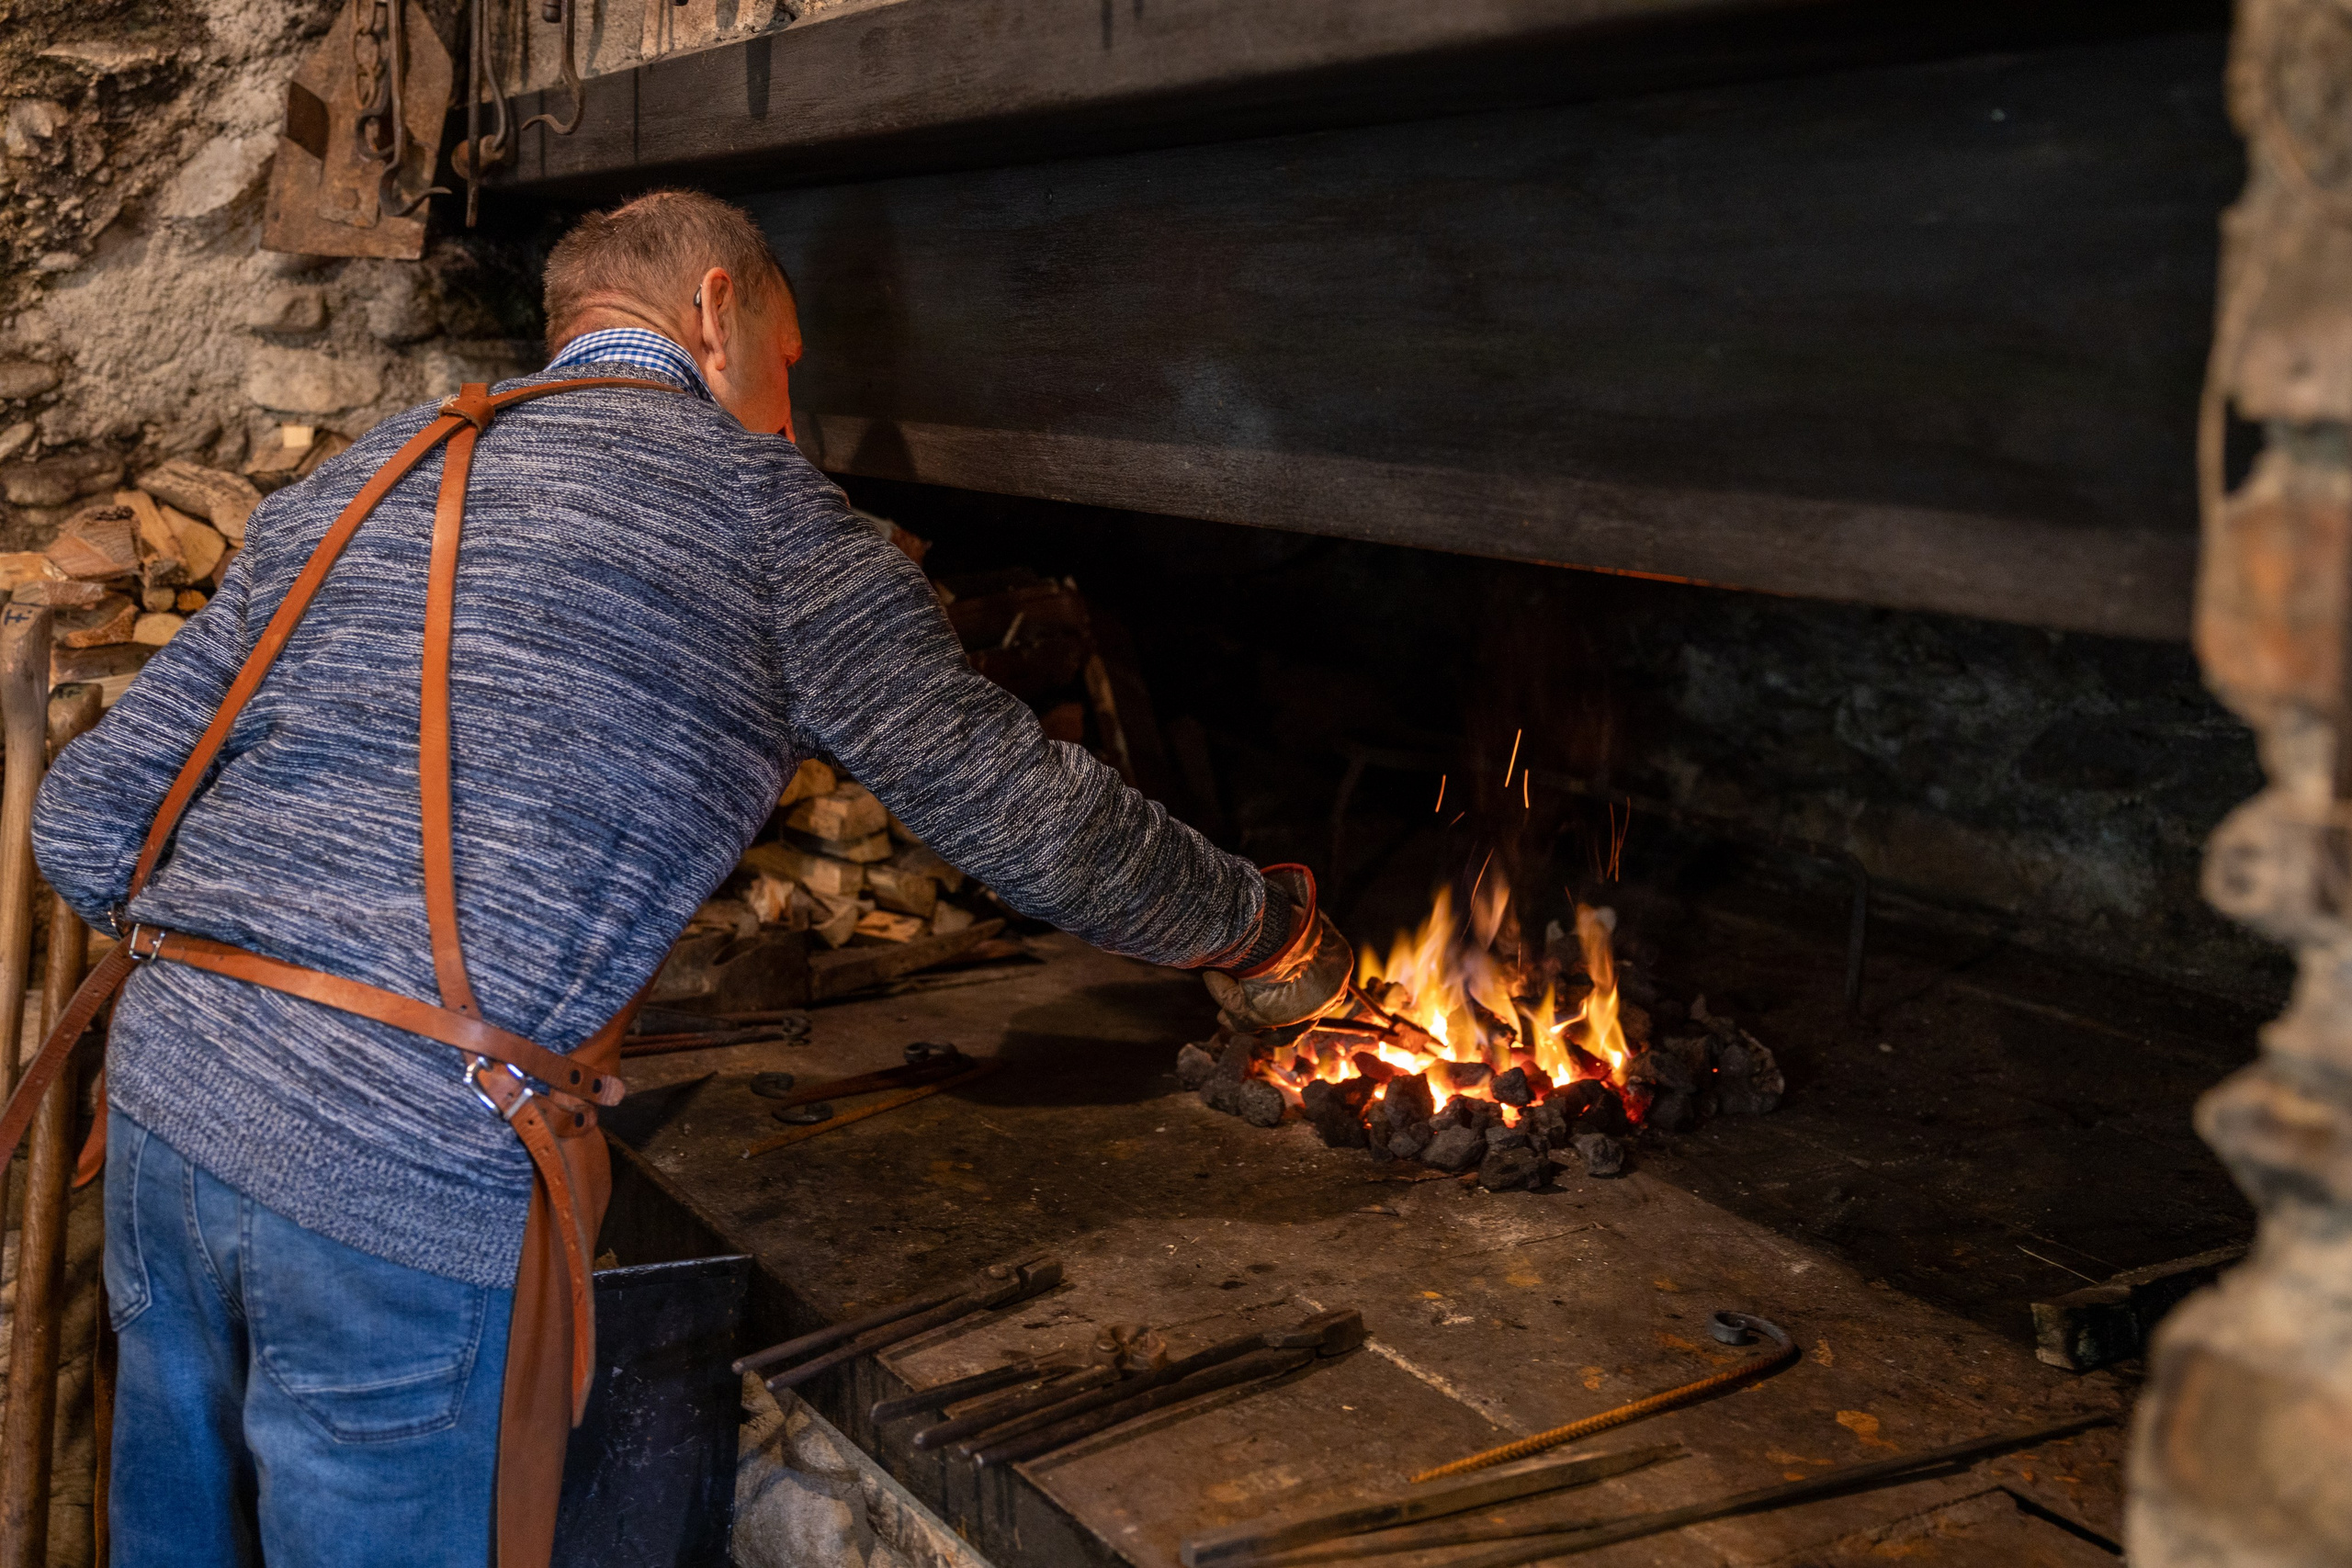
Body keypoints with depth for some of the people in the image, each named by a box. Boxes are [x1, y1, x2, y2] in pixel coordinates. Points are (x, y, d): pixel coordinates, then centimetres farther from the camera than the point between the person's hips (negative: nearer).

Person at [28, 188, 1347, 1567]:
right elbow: (1021, 809, 3)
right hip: (400, 1183, -7)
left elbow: (85, 830, 14)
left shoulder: (343, 490, 16)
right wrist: (1261, 929, 19)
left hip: (165, 1091, 7)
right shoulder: (757, 509, -1)